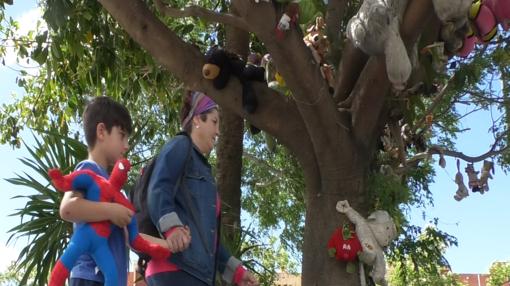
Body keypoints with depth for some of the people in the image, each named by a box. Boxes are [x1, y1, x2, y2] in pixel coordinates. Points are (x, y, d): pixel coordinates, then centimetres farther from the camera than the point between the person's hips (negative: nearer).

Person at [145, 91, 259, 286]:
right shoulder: (180, 146, 6)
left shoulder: (202, 167, 32)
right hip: (177, 266, -10)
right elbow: (158, 189, -13)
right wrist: (172, 227, -31)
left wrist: (235, 270, 29)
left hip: (195, 270, 10)